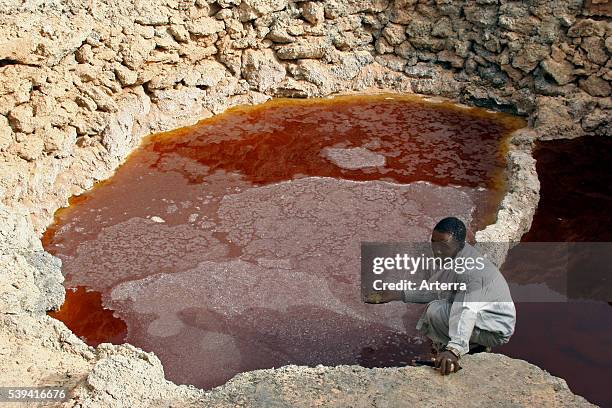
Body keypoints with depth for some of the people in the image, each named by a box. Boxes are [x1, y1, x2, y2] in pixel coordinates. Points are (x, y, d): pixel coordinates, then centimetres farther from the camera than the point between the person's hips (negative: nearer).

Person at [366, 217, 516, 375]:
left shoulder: (470, 270, -31)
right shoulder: (451, 256, -2)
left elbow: (466, 312, -44)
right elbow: (433, 290, 9)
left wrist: (454, 349, -58)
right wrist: (399, 294, 0)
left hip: (496, 329, -10)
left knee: (435, 311, -25)